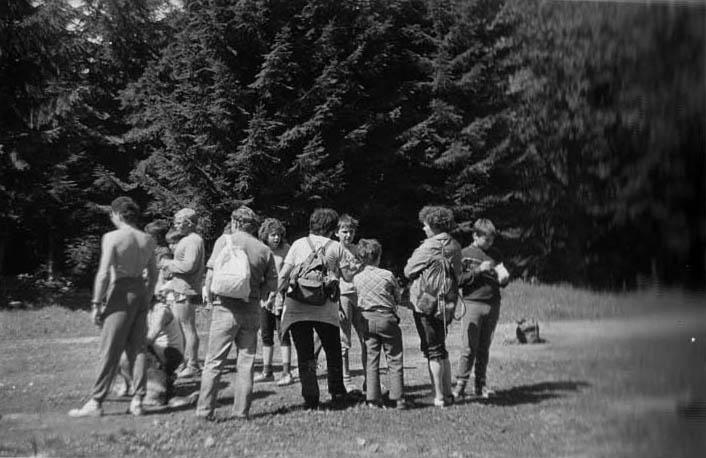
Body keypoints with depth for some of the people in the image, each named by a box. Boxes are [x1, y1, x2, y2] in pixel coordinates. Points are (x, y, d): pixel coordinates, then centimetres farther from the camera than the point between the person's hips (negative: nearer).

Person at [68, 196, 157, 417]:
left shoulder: (112, 237, -10)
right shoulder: (147, 240, 8)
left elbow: (104, 273, -15)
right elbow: (153, 274, 13)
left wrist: (97, 304, -10)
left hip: (121, 293, -6)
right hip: (141, 291, 6)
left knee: (110, 351, -2)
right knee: (137, 349, 10)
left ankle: (96, 402, 4)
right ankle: (137, 401, 11)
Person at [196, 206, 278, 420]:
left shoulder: (225, 240, 0)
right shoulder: (265, 250, 8)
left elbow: (211, 273, -6)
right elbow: (272, 283, 6)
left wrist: (209, 298, 6)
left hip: (226, 307, -3)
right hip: (252, 310, 3)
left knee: (214, 361, 1)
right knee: (246, 362, 9)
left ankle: (204, 410, 0)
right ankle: (242, 410, 10)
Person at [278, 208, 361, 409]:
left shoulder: (298, 244, 5)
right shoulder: (336, 247, 5)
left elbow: (284, 275, 1)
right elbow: (347, 276, 10)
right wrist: (356, 267, 29)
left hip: (297, 307, 0)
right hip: (326, 308, 0)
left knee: (305, 355, 5)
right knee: (333, 351, 18)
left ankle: (310, 398, 2)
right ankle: (337, 393, 23)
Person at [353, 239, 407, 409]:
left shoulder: (357, 278, 0)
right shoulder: (387, 275, -7)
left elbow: (359, 299, 7)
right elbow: (398, 299, 5)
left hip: (367, 320, 3)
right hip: (387, 318, -3)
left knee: (371, 360, 8)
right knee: (395, 361, 5)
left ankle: (372, 398, 6)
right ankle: (397, 398, 4)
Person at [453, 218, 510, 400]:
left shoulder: (495, 255, 14)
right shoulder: (464, 254, 2)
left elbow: (501, 281, 21)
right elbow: (458, 280, -5)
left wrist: (503, 279, -2)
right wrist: (479, 270, -13)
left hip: (493, 305, 4)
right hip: (473, 303, -4)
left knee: (484, 348, 6)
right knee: (469, 347, -8)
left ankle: (481, 386, 11)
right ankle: (460, 385, -1)